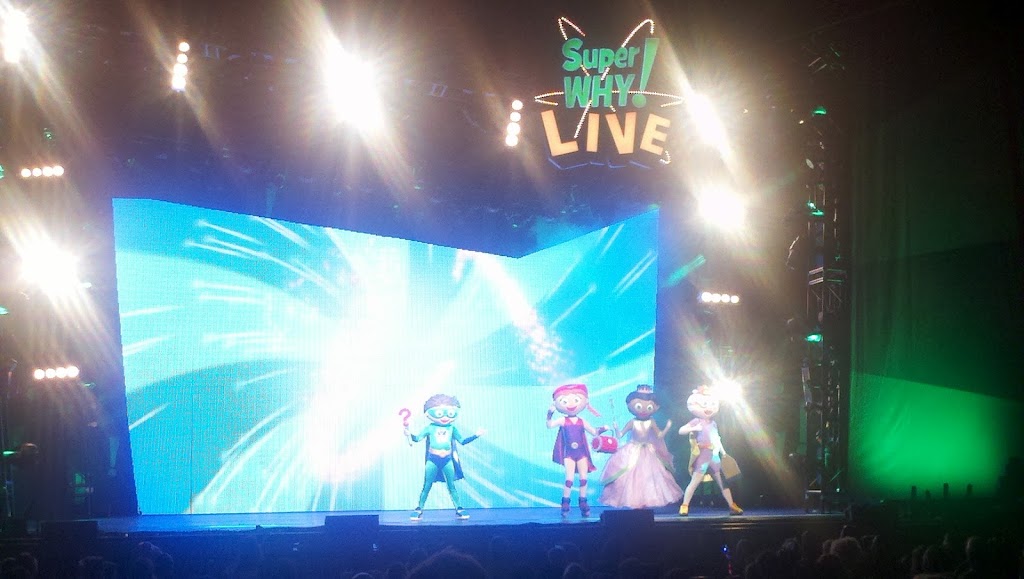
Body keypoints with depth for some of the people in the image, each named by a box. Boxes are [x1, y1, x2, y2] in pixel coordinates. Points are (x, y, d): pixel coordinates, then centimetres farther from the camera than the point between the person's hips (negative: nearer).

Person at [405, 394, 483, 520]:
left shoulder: (452, 428, 5)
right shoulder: (430, 428, -2)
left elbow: (462, 441, 9)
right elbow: (417, 438, -6)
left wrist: (476, 435, 4)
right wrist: (409, 434, -25)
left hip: (447, 460, 2)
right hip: (433, 460, -2)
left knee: (451, 486, 4)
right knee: (427, 486, -2)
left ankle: (459, 510, 8)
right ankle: (419, 510, 2)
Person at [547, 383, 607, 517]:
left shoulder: (582, 422, 7)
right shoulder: (563, 420, -2)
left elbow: (594, 432, 14)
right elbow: (550, 425, -15)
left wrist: (602, 429, -3)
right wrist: (550, 415, -29)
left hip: (582, 453, 3)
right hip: (569, 454, -3)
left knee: (583, 479, 3)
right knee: (569, 479, -10)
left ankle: (583, 505, 11)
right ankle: (565, 505, -1)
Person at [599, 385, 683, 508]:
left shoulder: (651, 422, -3)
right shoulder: (632, 422, -11)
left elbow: (659, 435, 8)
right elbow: (620, 435, -5)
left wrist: (667, 427, -1)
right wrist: (616, 428, -23)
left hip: (648, 453, 3)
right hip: (633, 453, -3)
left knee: (649, 477, 4)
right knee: (633, 476, -3)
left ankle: (647, 501, 12)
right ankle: (633, 502, 3)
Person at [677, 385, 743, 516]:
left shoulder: (713, 424, 14)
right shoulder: (697, 421, -6)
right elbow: (681, 430, -13)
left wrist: (723, 453, 17)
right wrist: (694, 429, -26)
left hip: (714, 456, 6)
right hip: (702, 456, -6)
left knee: (723, 482, 10)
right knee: (695, 482, -9)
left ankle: (732, 505, 16)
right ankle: (684, 506, -4)